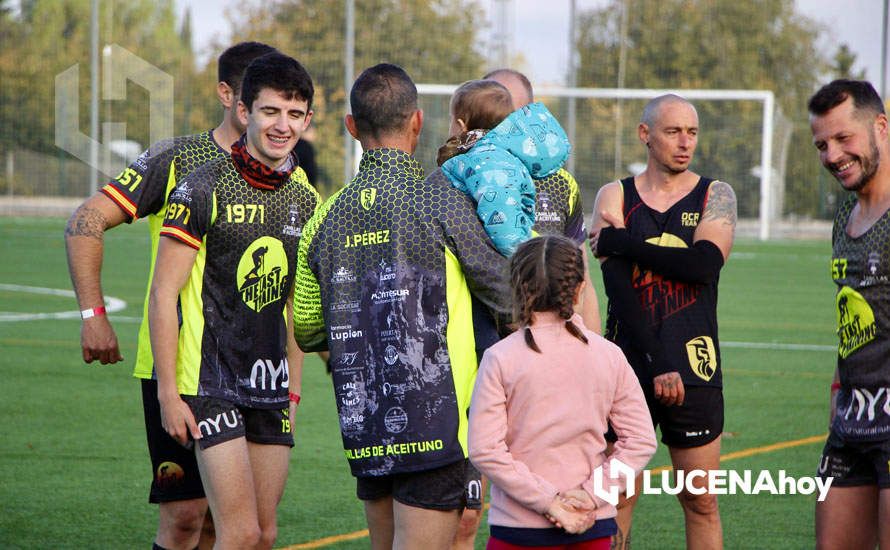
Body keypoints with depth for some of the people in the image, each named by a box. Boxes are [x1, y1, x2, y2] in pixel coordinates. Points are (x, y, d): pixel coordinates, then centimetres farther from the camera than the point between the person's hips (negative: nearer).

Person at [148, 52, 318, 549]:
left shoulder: (307, 201, 9)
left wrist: (292, 392, 16)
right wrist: (168, 392, -12)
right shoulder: (204, 189, -10)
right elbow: (164, 294, -9)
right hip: (211, 382, -6)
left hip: (270, 387, 6)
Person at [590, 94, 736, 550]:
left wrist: (622, 243, -10)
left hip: (694, 366, 0)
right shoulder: (615, 197, 5)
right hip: (628, 363, 0)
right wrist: (657, 364, -16)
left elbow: (704, 264, -14)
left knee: (701, 503, 2)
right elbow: (618, 287, -6)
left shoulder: (715, 196, 6)